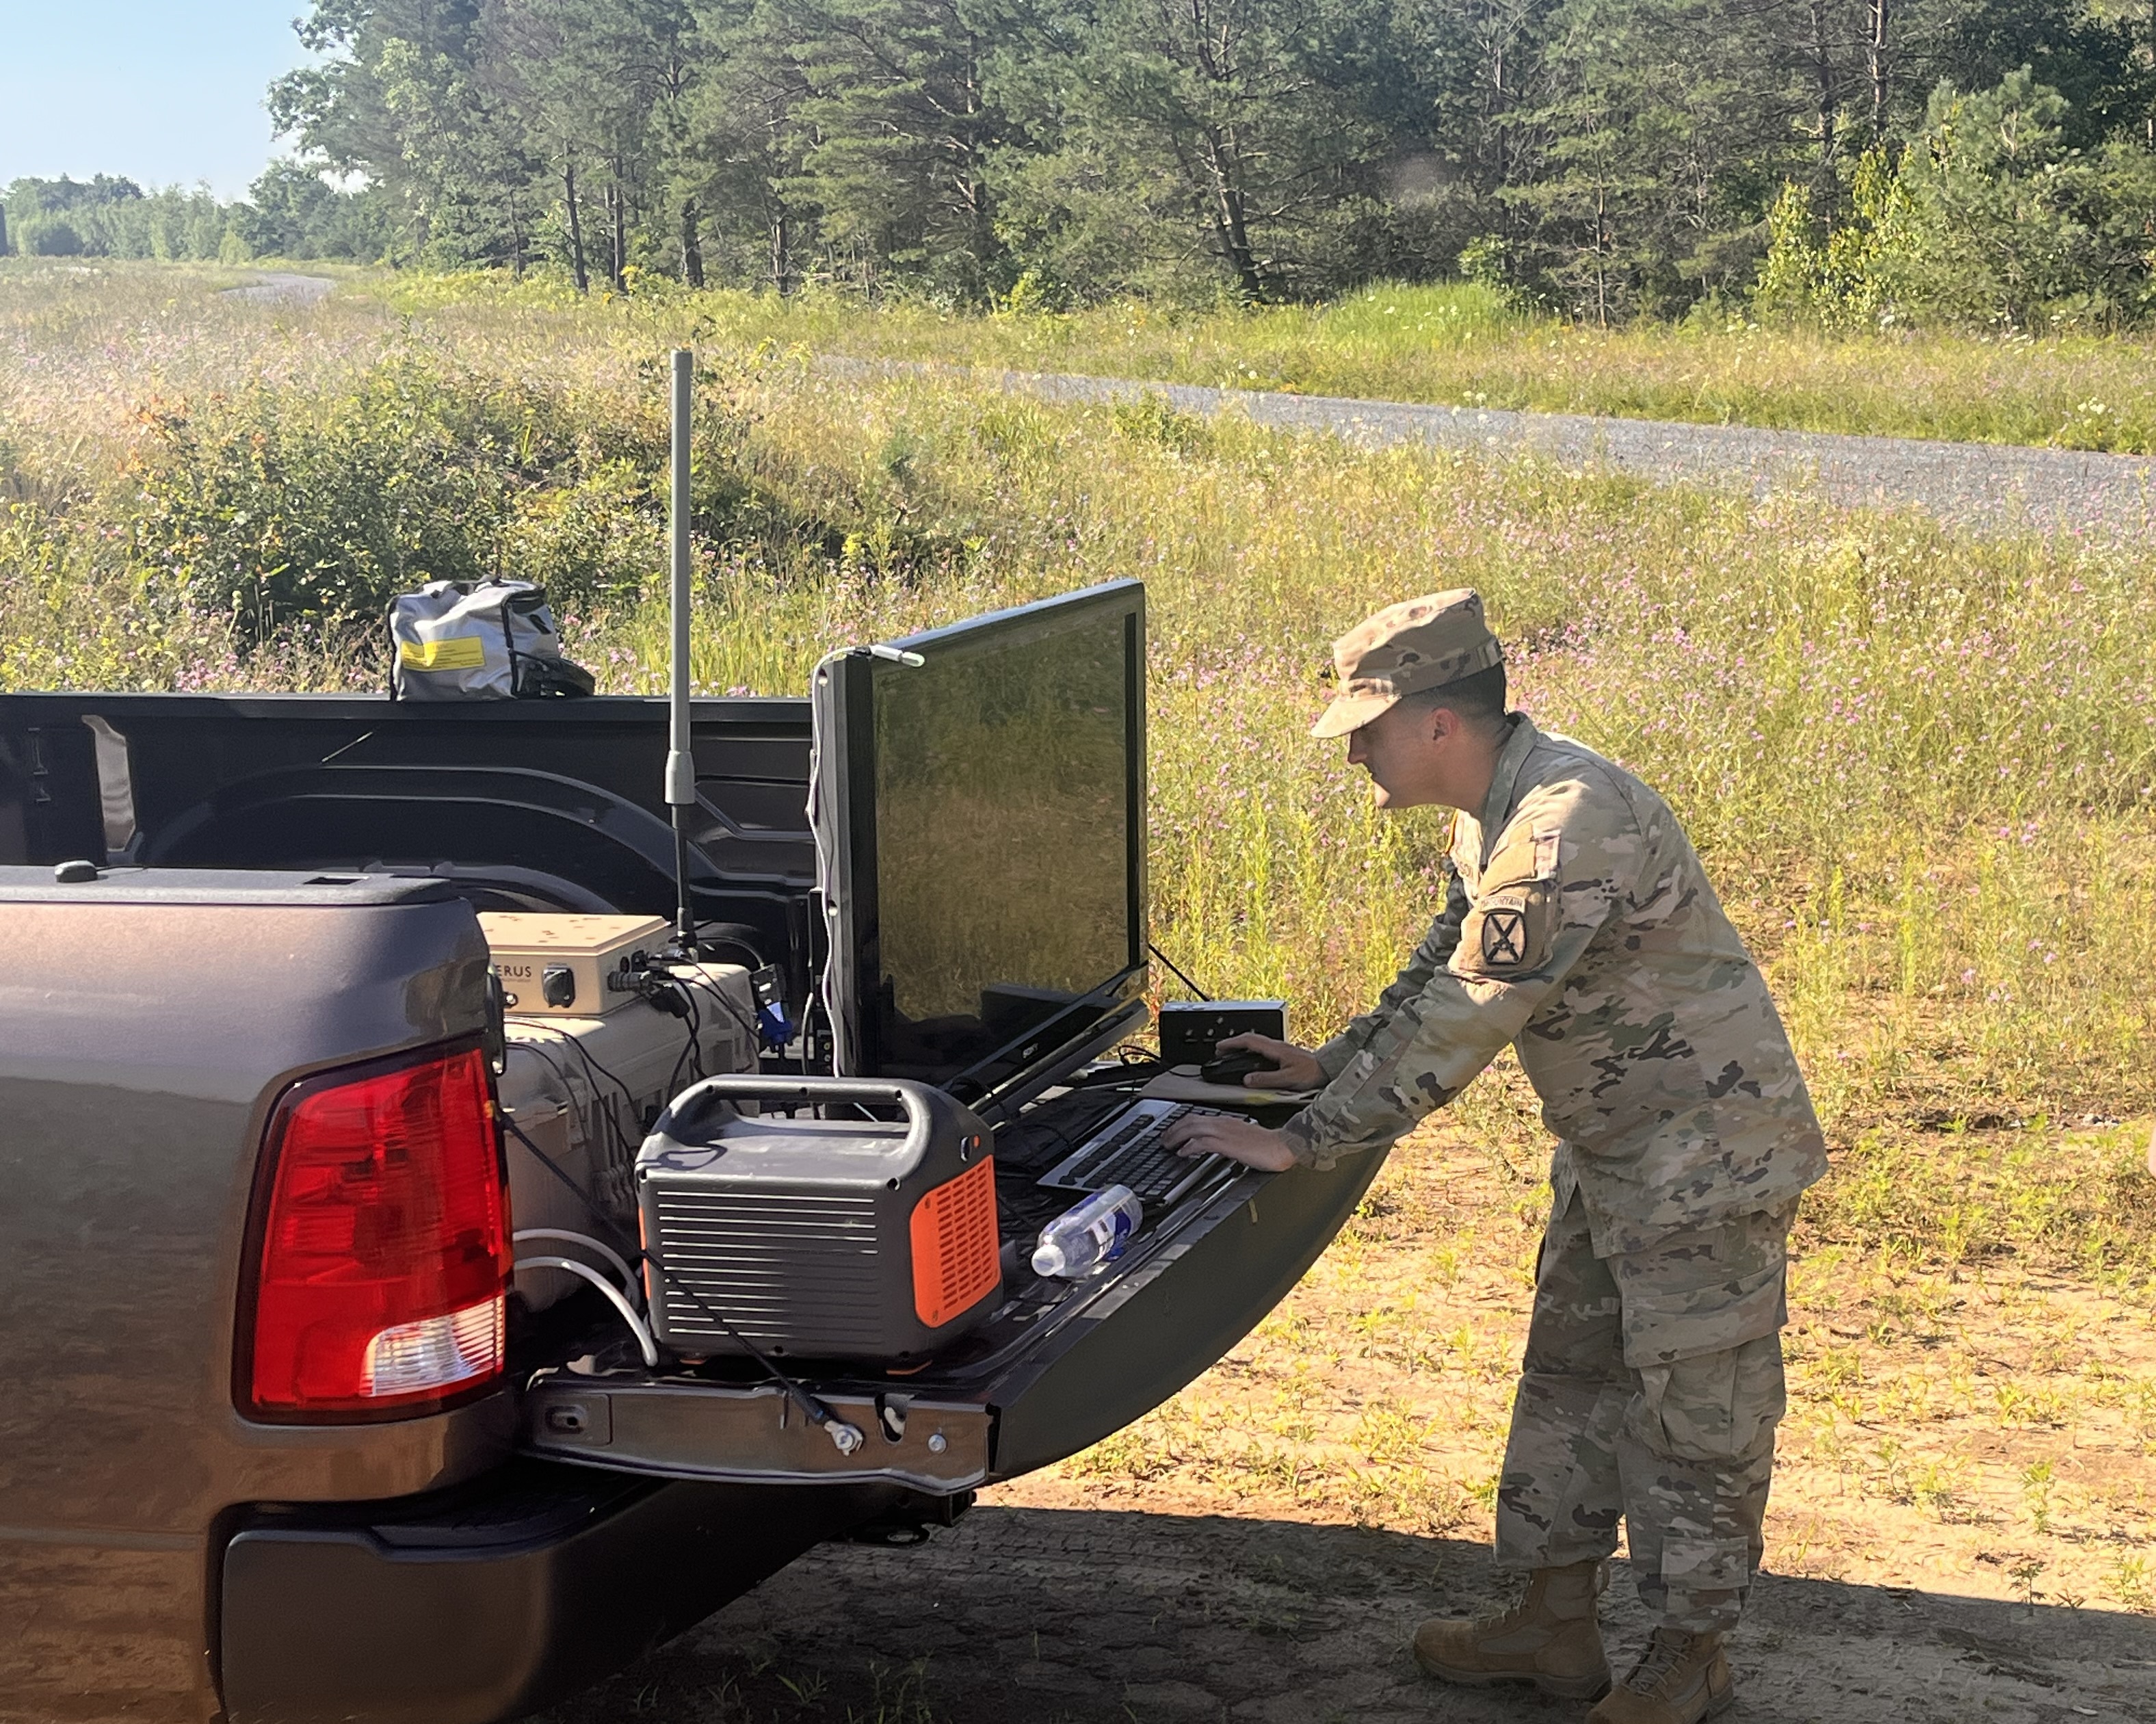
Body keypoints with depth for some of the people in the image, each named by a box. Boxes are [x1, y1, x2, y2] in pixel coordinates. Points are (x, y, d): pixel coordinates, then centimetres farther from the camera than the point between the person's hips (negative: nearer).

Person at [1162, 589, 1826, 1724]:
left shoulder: (1567, 824, -29)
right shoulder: (1494, 814, 3)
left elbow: (1462, 1024, -30)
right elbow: (1442, 969, 18)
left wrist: (1308, 1142, -24)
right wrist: (1331, 1066, 11)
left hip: (1706, 1151, -10)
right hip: (1608, 1150, 10)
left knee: (1694, 1415, 3)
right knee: (1569, 1384, 16)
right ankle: (1554, 1626, 28)